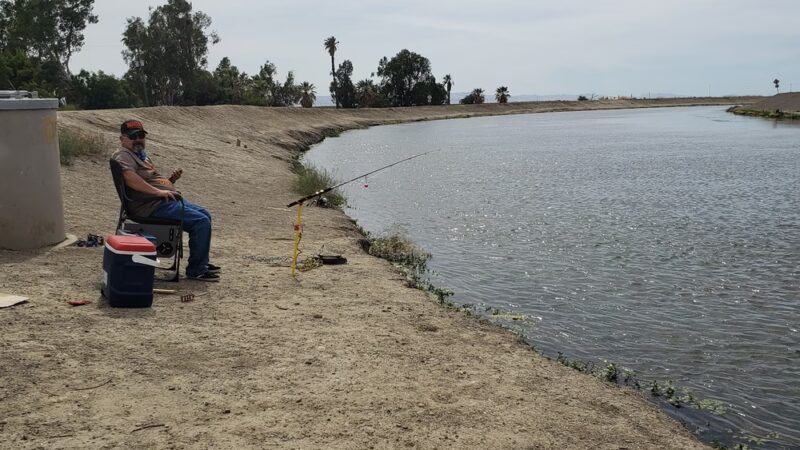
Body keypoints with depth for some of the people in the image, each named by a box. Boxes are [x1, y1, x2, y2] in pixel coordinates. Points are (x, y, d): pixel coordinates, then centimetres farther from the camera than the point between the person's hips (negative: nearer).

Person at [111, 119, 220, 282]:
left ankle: (202, 262, 26)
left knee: (205, 215, 19)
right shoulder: (124, 155, -9)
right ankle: (196, 270, -10)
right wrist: (159, 192, -32)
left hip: (169, 201, 11)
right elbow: (129, 177, -30)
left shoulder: (142, 155, 24)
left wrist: (171, 180, 7)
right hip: (153, 206, -11)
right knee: (201, 221, -19)